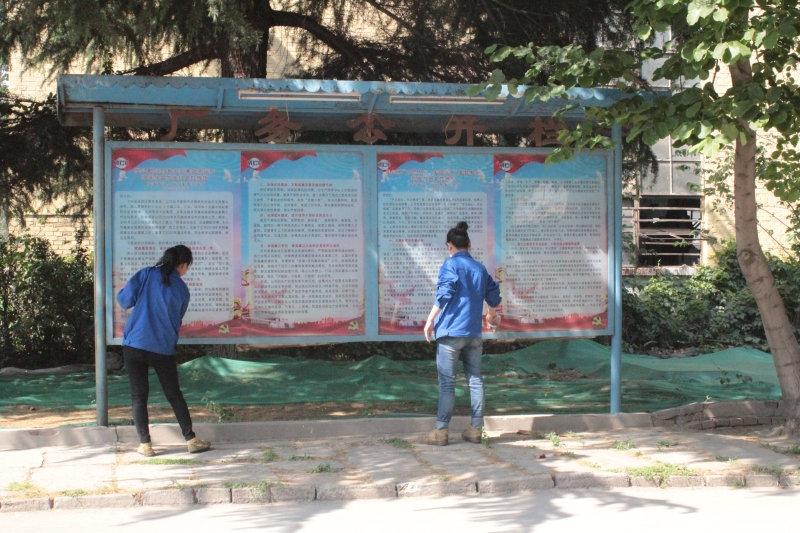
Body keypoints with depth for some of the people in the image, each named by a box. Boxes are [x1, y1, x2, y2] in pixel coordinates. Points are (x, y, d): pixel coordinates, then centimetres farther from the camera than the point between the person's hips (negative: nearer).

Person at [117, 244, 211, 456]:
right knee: (174, 394, 12)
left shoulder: (147, 274, -2)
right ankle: (191, 440, 14)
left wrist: (122, 293, 15)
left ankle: (145, 444, 5)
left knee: (138, 395, 6)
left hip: (134, 344, -1)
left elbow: (126, 300, -7)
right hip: (163, 349, 1)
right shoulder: (182, 290, 5)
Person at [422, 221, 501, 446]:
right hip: (474, 333, 5)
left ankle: (441, 431, -1)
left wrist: (430, 320, -11)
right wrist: (492, 316, 38)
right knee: (475, 380, 9)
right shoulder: (480, 268, 12)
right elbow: (494, 296, 19)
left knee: (447, 382, -3)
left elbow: (444, 294, -16)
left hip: (451, 331, -5)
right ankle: (476, 429, 11)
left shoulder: (451, 263, -5)